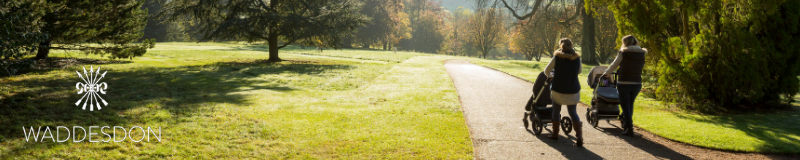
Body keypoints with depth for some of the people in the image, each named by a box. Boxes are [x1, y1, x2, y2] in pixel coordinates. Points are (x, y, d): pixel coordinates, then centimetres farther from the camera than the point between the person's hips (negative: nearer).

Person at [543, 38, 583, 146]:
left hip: (558, 90, -2)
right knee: (573, 112, 11)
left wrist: (550, 76, 26)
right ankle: (579, 136, -4)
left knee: (556, 111, 17)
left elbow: (546, 71, 3)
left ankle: (555, 134, 26)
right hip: (573, 90, 2)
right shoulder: (577, 58, -1)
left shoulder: (557, 57, -6)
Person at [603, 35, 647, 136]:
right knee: (630, 105, 20)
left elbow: (614, 65, 1)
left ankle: (629, 129, -2)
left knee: (625, 106, 3)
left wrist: (606, 74, 18)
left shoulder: (623, 53, -7)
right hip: (637, 83, 5)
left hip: (624, 83, -5)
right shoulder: (641, 54, 6)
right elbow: (641, 68, 16)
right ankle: (626, 126, 30)